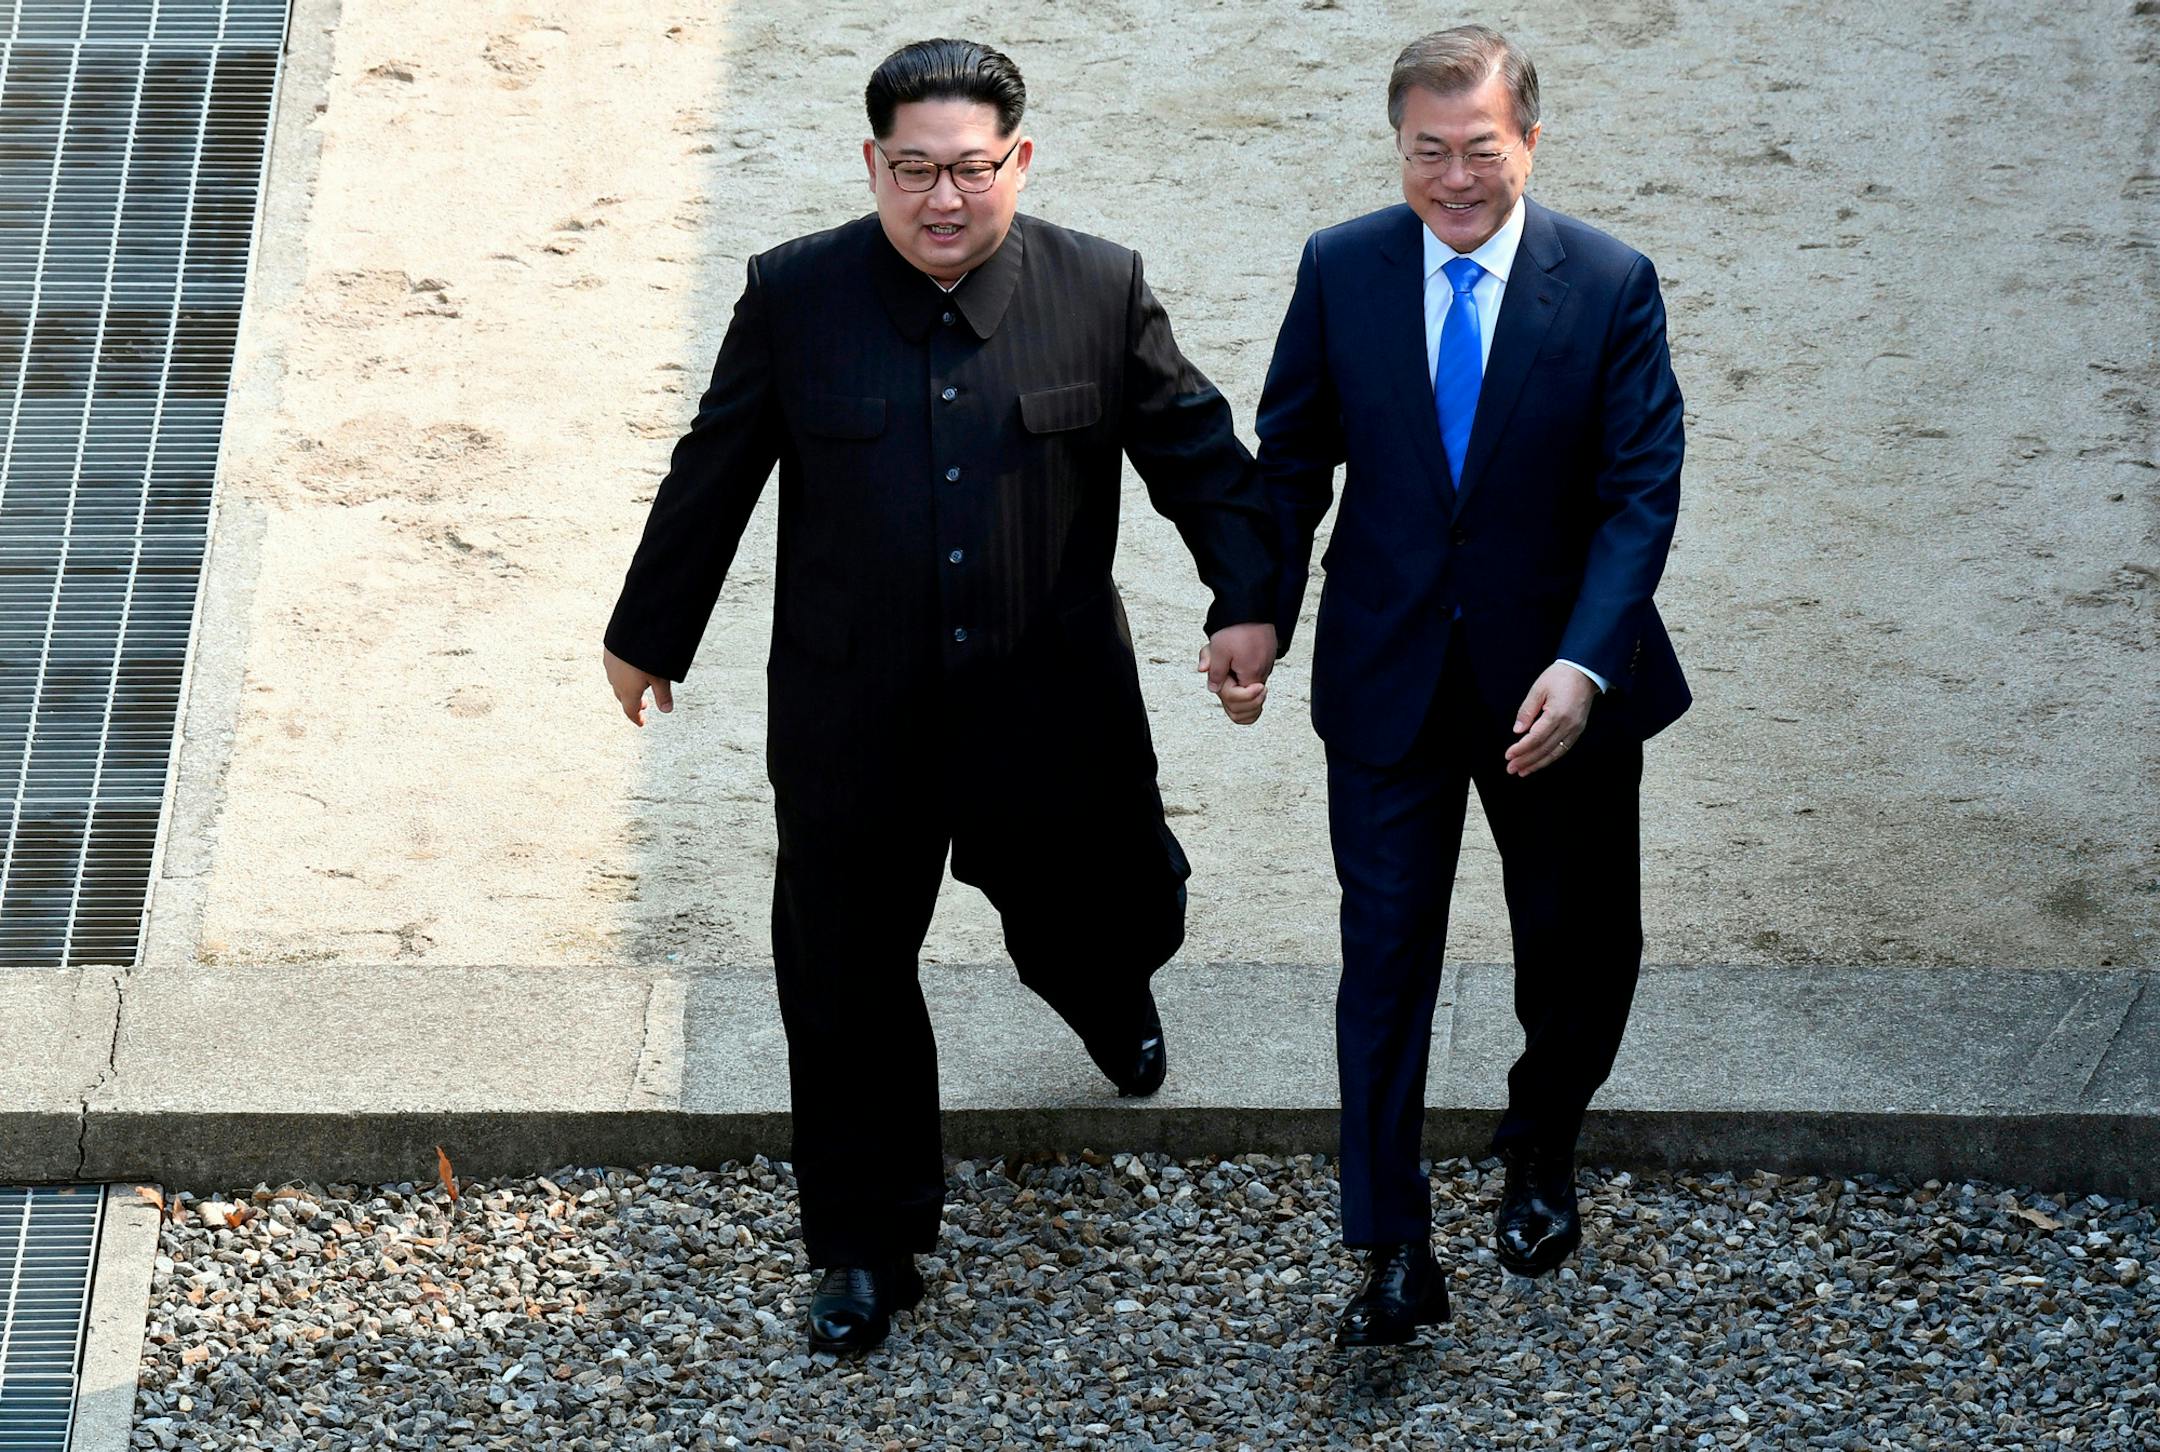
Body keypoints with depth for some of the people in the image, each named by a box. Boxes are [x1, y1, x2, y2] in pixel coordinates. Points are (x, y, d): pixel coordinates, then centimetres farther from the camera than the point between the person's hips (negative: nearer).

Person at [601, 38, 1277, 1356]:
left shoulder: (1103, 292, -7)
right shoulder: (795, 296, -7)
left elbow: (1199, 452, 3)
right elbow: (712, 479, 4)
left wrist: (1248, 599, -10)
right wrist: (650, 635, 13)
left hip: (1051, 712, 0)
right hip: (854, 726, 0)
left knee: (1097, 927, 16)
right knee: (847, 982, 7)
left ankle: (1112, 1000, 57)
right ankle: (869, 1252, 25)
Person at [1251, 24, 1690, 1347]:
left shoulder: (1611, 286, -11)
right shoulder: (1341, 271, -5)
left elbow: (1641, 490, -13)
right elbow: (1294, 458, 5)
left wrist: (1584, 663, -23)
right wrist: (1261, 617, 2)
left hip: (1558, 686, 0)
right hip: (1388, 680, 0)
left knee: (1578, 942, 16)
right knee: (1386, 952, 0)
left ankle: (1543, 1154, 43)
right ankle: (1396, 1253, 6)